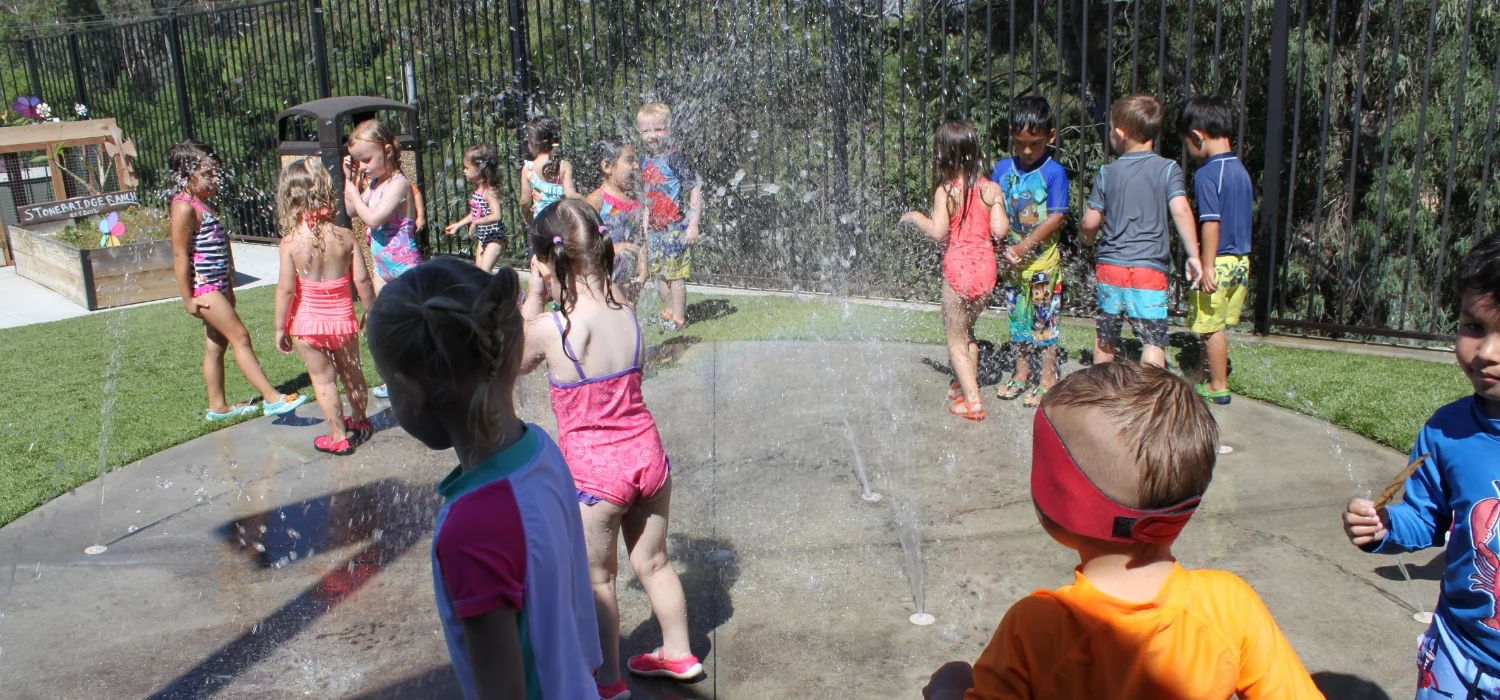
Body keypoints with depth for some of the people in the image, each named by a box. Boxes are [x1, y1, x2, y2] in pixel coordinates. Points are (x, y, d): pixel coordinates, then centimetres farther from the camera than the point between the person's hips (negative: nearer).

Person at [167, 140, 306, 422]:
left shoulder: (205, 204, 14)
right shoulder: (185, 207, -14)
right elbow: (180, 255, -17)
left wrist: (229, 287, 22)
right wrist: (187, 298, -18)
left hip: (218, 285, 9)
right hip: (203, 287, -9)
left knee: (216, 345, 13)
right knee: (240, 337, -11)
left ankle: (217, 406, 22)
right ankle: (272, 398, -12)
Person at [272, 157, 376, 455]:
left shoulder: (291, 242, -16)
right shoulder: (345, 236, -11)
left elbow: (286, 289, -15)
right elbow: (362, 280, -9)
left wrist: (280, 328, -3)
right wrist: (371, 312, 6)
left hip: (307, 321, -2)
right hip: (342, 318, 2)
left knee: (323, 379, 10)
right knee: (351, 371, 21)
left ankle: (339, 437, 17)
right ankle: (360, 422, 40)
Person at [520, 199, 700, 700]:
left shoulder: (549, 330, -20)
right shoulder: (627, 316, -7)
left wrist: (534, 296, 1)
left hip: (594, 470, -5)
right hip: (646, 453, 5)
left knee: (597, 581, 15)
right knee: (652, 563, 24)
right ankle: (678, 653, 42)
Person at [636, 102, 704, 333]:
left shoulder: (675, 158, -11)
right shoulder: (645, 162, 10)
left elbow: (695, 191, -13)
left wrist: (693, 224, -17)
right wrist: (645, 226, 20)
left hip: (676, 227, -7)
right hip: (655, 229, 7)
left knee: (676, 273, -4)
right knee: (659, 273, 13)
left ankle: (678, 318, 4)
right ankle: (668, 311, 27)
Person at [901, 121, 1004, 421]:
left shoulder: (946, 191, -12)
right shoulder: (990, 188, 0)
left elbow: (939, 232, -20)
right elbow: (999, 230, -3)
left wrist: (915, 217, -2)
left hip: (958, 267, -5)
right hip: (986, 267, 5)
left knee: (956, 340, 6)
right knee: (967, 330, 26)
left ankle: (973, 400, 3)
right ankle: (968, 382, 35)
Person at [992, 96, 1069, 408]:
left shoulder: (1054, 172, -11)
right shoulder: (1003, 168, 3)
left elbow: (1056, 218, -15)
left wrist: (1024, 247, -18)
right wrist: (1003, 246, -10)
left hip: (1042, 261, -5)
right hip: (1011, 259, 5)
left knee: (1044, 319, 2)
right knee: (1017, 317, 14)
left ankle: (1048, 379, 12)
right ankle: (1021, 374, 27)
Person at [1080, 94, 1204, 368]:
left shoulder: (1108, 172, 4)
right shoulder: (1168, 169, -1)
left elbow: (1090, 222, 4)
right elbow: (1181, 211, -14)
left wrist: (1088, 238, 26)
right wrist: (1193, 255, -10)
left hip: (1109, 266, 3)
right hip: (1150, 269, -3)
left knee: (1105, 337, 17)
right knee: (1154, 340, -3)